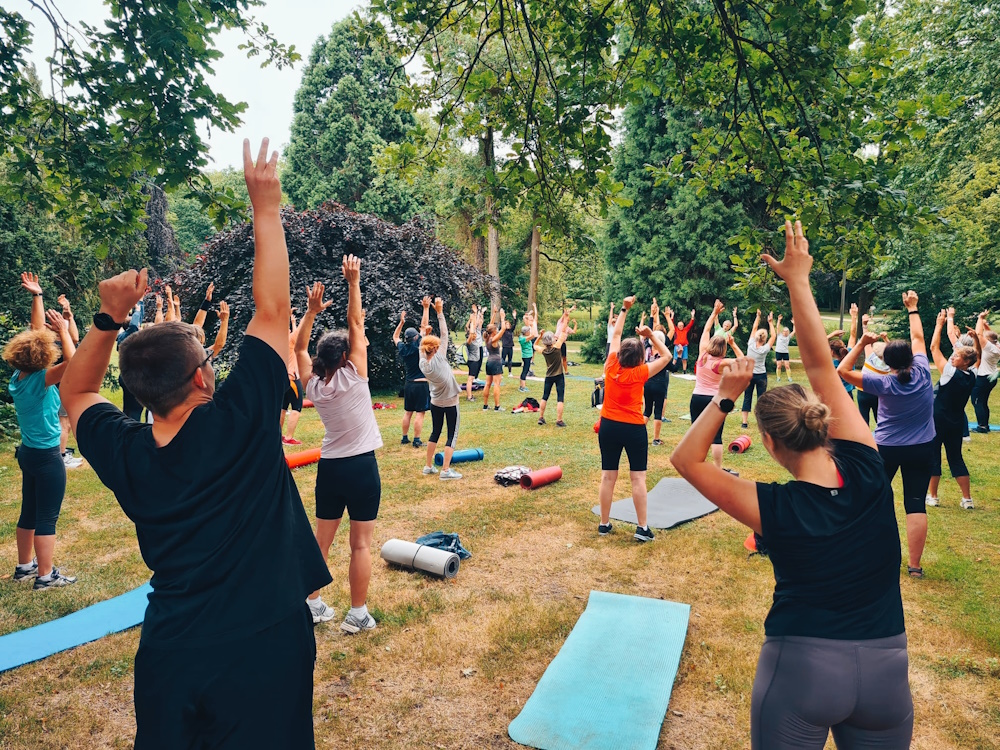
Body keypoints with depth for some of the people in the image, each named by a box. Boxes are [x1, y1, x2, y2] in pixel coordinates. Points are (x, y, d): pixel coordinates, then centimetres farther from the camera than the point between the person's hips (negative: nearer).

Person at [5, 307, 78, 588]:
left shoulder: (18, 376, 1)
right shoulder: (39, 380, -23)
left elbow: (35, 336, 13)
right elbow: (73, 361, -38)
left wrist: (37, 296, 13)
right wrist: (63, 330, -26)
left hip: (28, 452, 9)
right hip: (47, 457, -9)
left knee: (29, 512, 19)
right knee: (47, 518, 1)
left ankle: (25, 566, 32)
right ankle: (45, 576, 10)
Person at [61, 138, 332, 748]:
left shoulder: (123, 453, -8)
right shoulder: (236, 425, -21)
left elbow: (76, 393, 14)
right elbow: (273, 310, -16)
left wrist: (110, 318, 1)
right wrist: (267, 208, -9)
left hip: (170, 657, 4)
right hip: (263, 652, -4)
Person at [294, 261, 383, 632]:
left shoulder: (313, 384, -1)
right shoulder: (353, 376, -13)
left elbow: (298, 346, 11)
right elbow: (355, 323, -12)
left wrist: (312, 311, 11)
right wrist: (353, 284, -7)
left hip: (329, 466, 5)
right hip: (362, 465, -5)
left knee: (322, 540, 15)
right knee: (361, 544, 3)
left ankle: (313, 604, 24)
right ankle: (358, 614, 9)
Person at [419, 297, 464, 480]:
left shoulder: (422, 363, -8)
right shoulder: (439, 358, -22)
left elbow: (424, 341, -2)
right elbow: (444, 334, -22)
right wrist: (439, 312, -19)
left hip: (435, 402, 6)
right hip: (450, 402, -6)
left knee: (435, 432, 17)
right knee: (452, 435, 2)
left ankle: (429, 466, 21)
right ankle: (445, 470, -1)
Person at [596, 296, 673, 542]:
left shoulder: (611, 366, -4)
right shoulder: (641, 373, -11)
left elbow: (616, 335, 9)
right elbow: (666, 356, 1)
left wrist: (624, 309, 14)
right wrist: (651, 335, -2)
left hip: (608, 426, 3)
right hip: (634, 429, -3)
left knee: (608, 476, 9)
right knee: (638, 478, 4)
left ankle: (604, 524, 16)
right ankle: (642, 528, 6)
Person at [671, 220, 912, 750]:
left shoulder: (773, 510, -20)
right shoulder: (867, 473, -13)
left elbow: (685, 459, -9)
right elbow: (821, 366, -8)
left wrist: (725, 396, -15)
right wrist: (798, 278, -3)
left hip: (801, 667, -3)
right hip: (885, 669, 4)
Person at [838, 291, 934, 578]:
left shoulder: (884, 383, -17)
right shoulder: (923, 374, -10)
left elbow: (843, 371, -18)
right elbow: (918, 338, 4)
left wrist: (861, 344, -16)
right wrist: (912, 308, 15)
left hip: (886, 448, -2)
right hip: (922, 449, 2)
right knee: (916, 504, 2)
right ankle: (914, 565, 4)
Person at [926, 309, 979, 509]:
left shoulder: (950, 373, -19)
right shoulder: (972, 376, -1)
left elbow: (934, 348, -16)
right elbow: (978, 356, 20)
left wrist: (939, 324, -10)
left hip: (938, 421, -6)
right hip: (956, 423, 6)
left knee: (933, 457, 4)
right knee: (956, 458, 13)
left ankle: (932, 496, 10)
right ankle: (967, 499, 13)